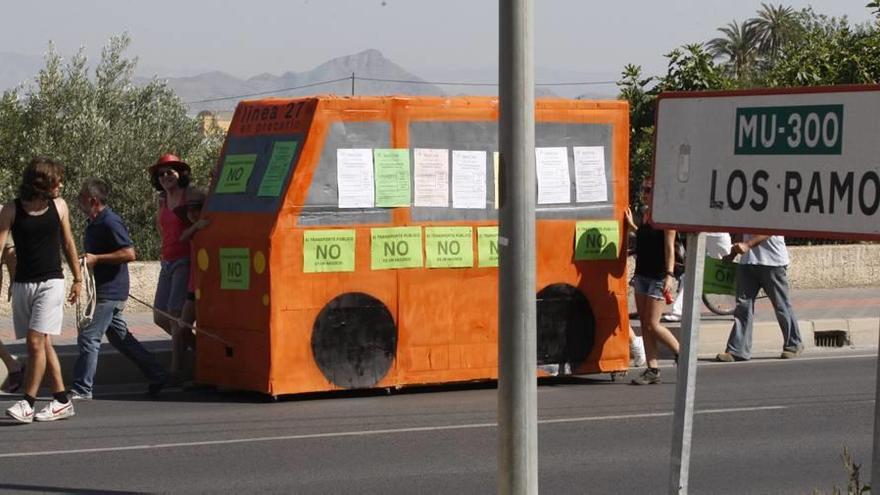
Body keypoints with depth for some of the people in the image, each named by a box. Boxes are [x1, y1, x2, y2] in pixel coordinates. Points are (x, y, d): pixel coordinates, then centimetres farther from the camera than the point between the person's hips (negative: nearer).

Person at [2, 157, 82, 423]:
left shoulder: (59, 206, 3)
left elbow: (68, 243, 14)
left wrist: (78, 278, 19)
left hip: (51, 282, -1)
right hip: (22, 284, 1)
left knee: (36, 341, -13)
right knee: (43, 344, 7)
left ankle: (27, 403, -9)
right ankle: (61, 401, 16)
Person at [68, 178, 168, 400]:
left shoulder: (110, 222, -17)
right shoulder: (92, 223, 14)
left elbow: (129, 253, -23)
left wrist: (96, 259, -23)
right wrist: (86, 259, 12)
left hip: (109, 292, -10)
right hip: (101, 289, 10)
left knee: (88, 338, -9)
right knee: (120, 337, 15)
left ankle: (82, 389, -4)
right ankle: (156, 375, 21)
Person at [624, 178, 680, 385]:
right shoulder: (647, 213, 12)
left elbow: (669, 247, -16)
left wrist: (669, 274, -23)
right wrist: (631, 225, 18)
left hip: (658, 277, -9)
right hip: (642, 275, 9)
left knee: (652, 325, -7)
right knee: (644, 325, 6)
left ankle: (682, 354, 12)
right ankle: (652, 370, 9)